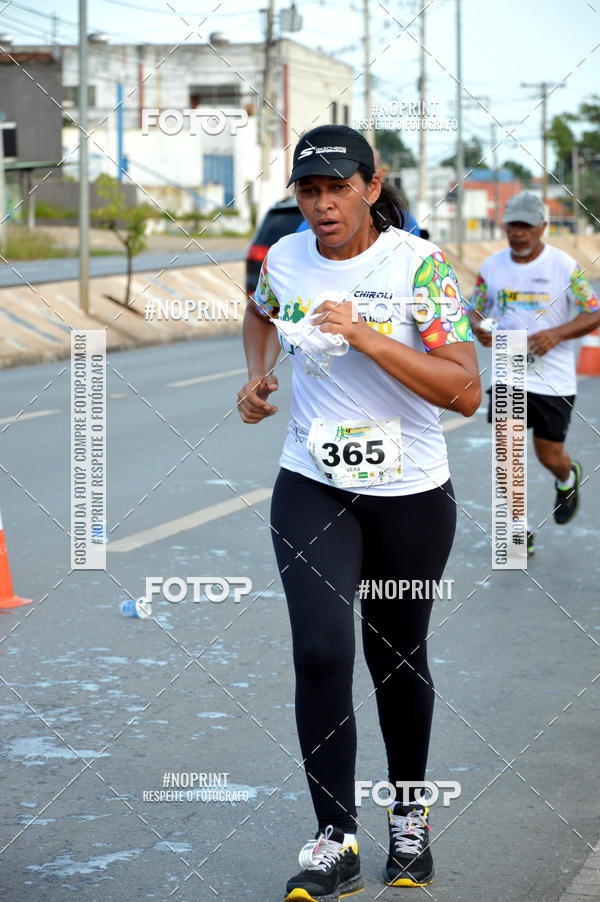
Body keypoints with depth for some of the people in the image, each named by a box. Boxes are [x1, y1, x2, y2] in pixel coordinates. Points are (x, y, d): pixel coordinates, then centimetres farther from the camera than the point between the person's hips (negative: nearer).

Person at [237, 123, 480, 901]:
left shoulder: (420, 264, -14)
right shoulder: (284, 259, -1)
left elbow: (466, 392, -21)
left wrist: (368, 337, -29)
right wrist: (258, 375, 6)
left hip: (412, 498, -2)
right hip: (313, 490, 2)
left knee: (397, 658, 11)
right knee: (322, 652, -14)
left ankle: (409, 816, 34)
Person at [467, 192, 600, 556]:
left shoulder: (565, 266, -8)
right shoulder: (492, 266, 2)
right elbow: (475, 310, 14)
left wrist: (556, 334, -20)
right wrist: (480, 328, -10)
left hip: (553, 378, -2)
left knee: (550, 456, 6)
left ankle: (568, 479, 44)